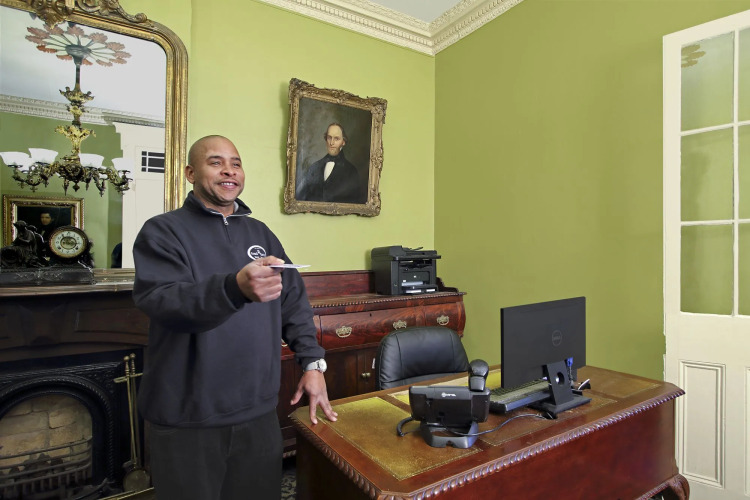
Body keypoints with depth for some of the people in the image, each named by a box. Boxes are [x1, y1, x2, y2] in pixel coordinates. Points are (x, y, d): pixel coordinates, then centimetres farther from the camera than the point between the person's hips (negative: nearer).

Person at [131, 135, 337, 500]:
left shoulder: (260, 232, 10)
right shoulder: (162, 231, -5)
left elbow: (294, 301, 11)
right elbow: (160, 300, -22)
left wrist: (312, 362, 3)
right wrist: (235, 288, -40)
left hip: (259, 410, 4)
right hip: (187, 419, -3)